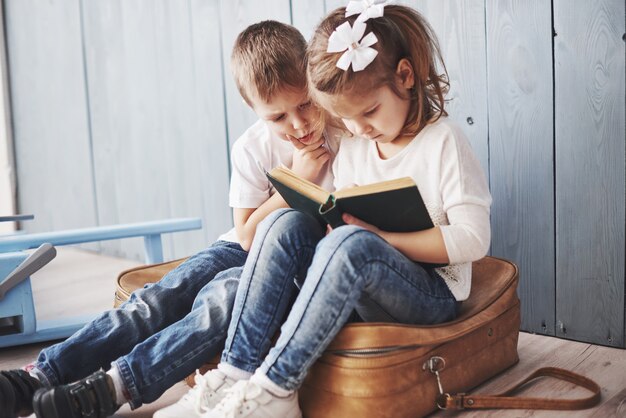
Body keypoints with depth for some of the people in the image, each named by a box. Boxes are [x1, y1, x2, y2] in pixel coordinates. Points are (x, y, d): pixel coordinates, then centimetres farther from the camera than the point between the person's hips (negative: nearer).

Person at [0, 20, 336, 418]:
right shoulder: (253, 147, -4)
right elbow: (249, 236, -7)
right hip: (249, 249, 3)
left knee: (224, 293, -32)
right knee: (159, 297, -19)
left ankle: (116, 385, -26)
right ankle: (43, 376, -17)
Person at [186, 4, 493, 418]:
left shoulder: (444, 142, -9)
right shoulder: (350, 147, 9)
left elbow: (473, 239, -16)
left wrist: (380, 238, -21)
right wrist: (333, 220, -11)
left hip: (431, 294, -5)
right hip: (360, 293, 6)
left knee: (351, 244, -35)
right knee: (284, 224, -18)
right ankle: (237, 371, -22)